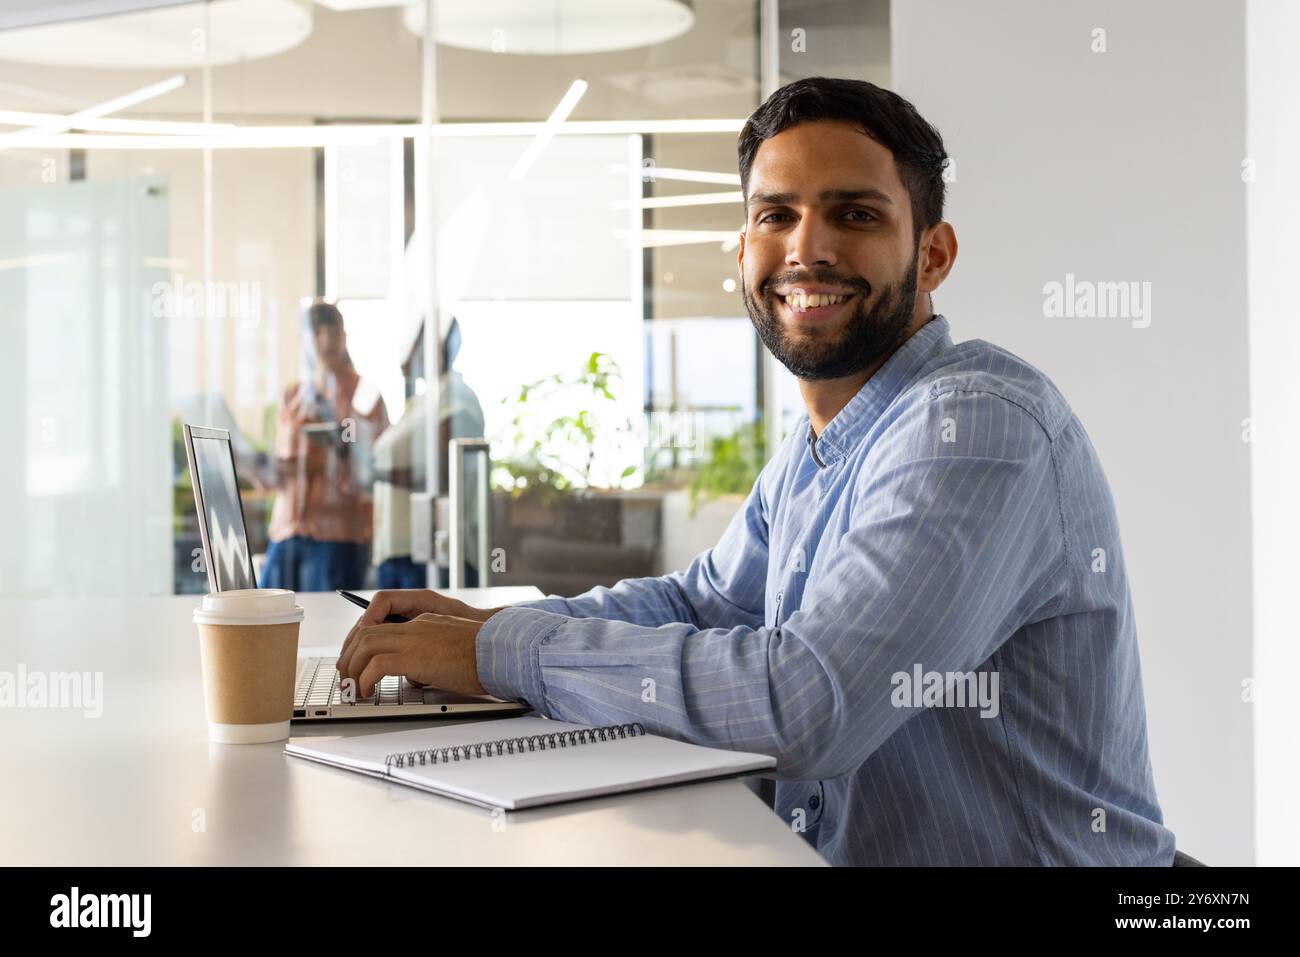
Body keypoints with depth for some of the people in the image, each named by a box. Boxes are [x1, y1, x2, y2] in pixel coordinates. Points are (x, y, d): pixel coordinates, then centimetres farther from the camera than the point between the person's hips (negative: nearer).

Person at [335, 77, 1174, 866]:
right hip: (830, 853, 7)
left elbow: (806, 703, -28)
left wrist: (500, 654, -19)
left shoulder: (978, 423, -20)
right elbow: (702, 601, 21)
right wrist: (483, 623, 5)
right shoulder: (814, 450, 9)